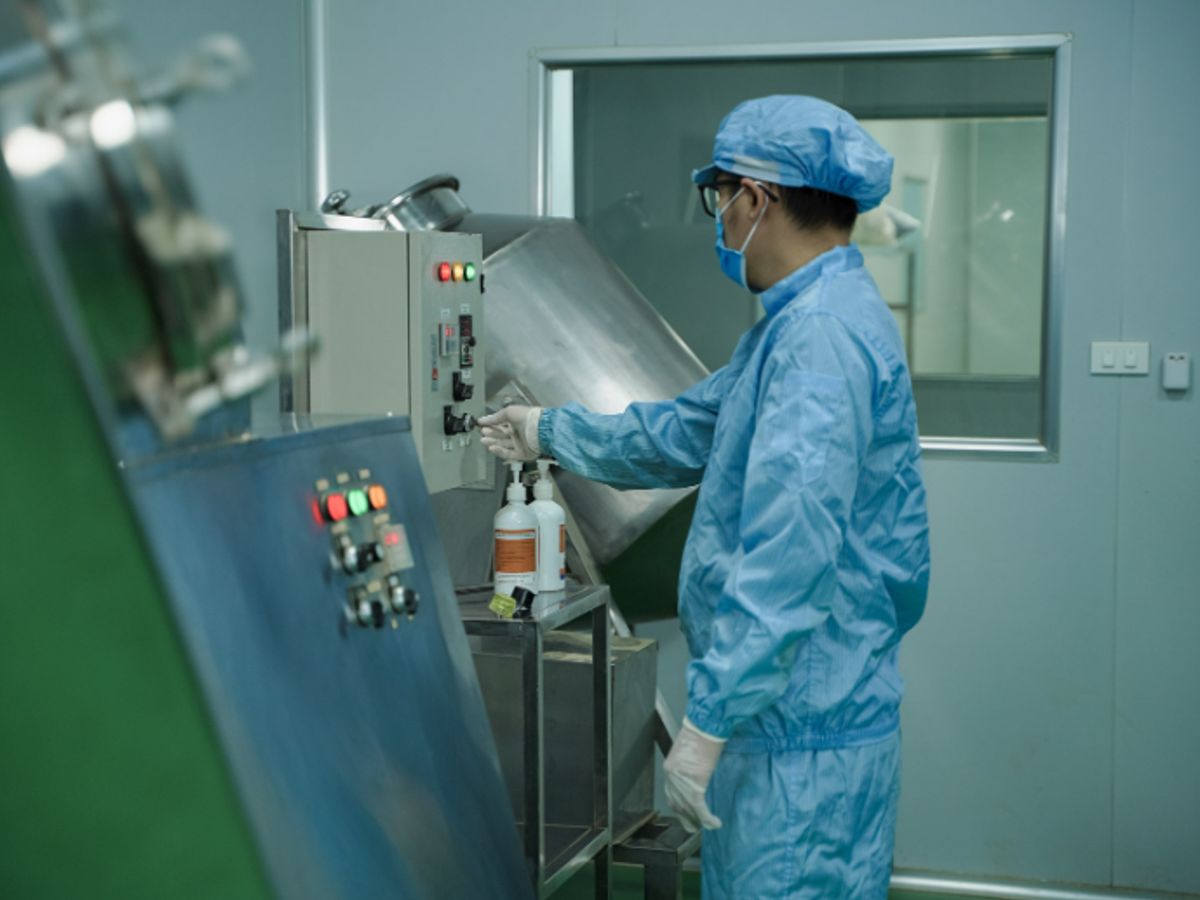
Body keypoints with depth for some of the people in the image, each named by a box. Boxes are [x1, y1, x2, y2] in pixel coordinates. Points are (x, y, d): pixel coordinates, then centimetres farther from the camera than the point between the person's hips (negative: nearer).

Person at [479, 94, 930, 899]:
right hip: (781, 712, 11)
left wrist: (708, 719, -26)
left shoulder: (823, 337, -22)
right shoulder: (801, 322, 14)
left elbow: (788, 556, -28)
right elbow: (691, 433, 26)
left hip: (807, 734, -11)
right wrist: (549, 433, 34)